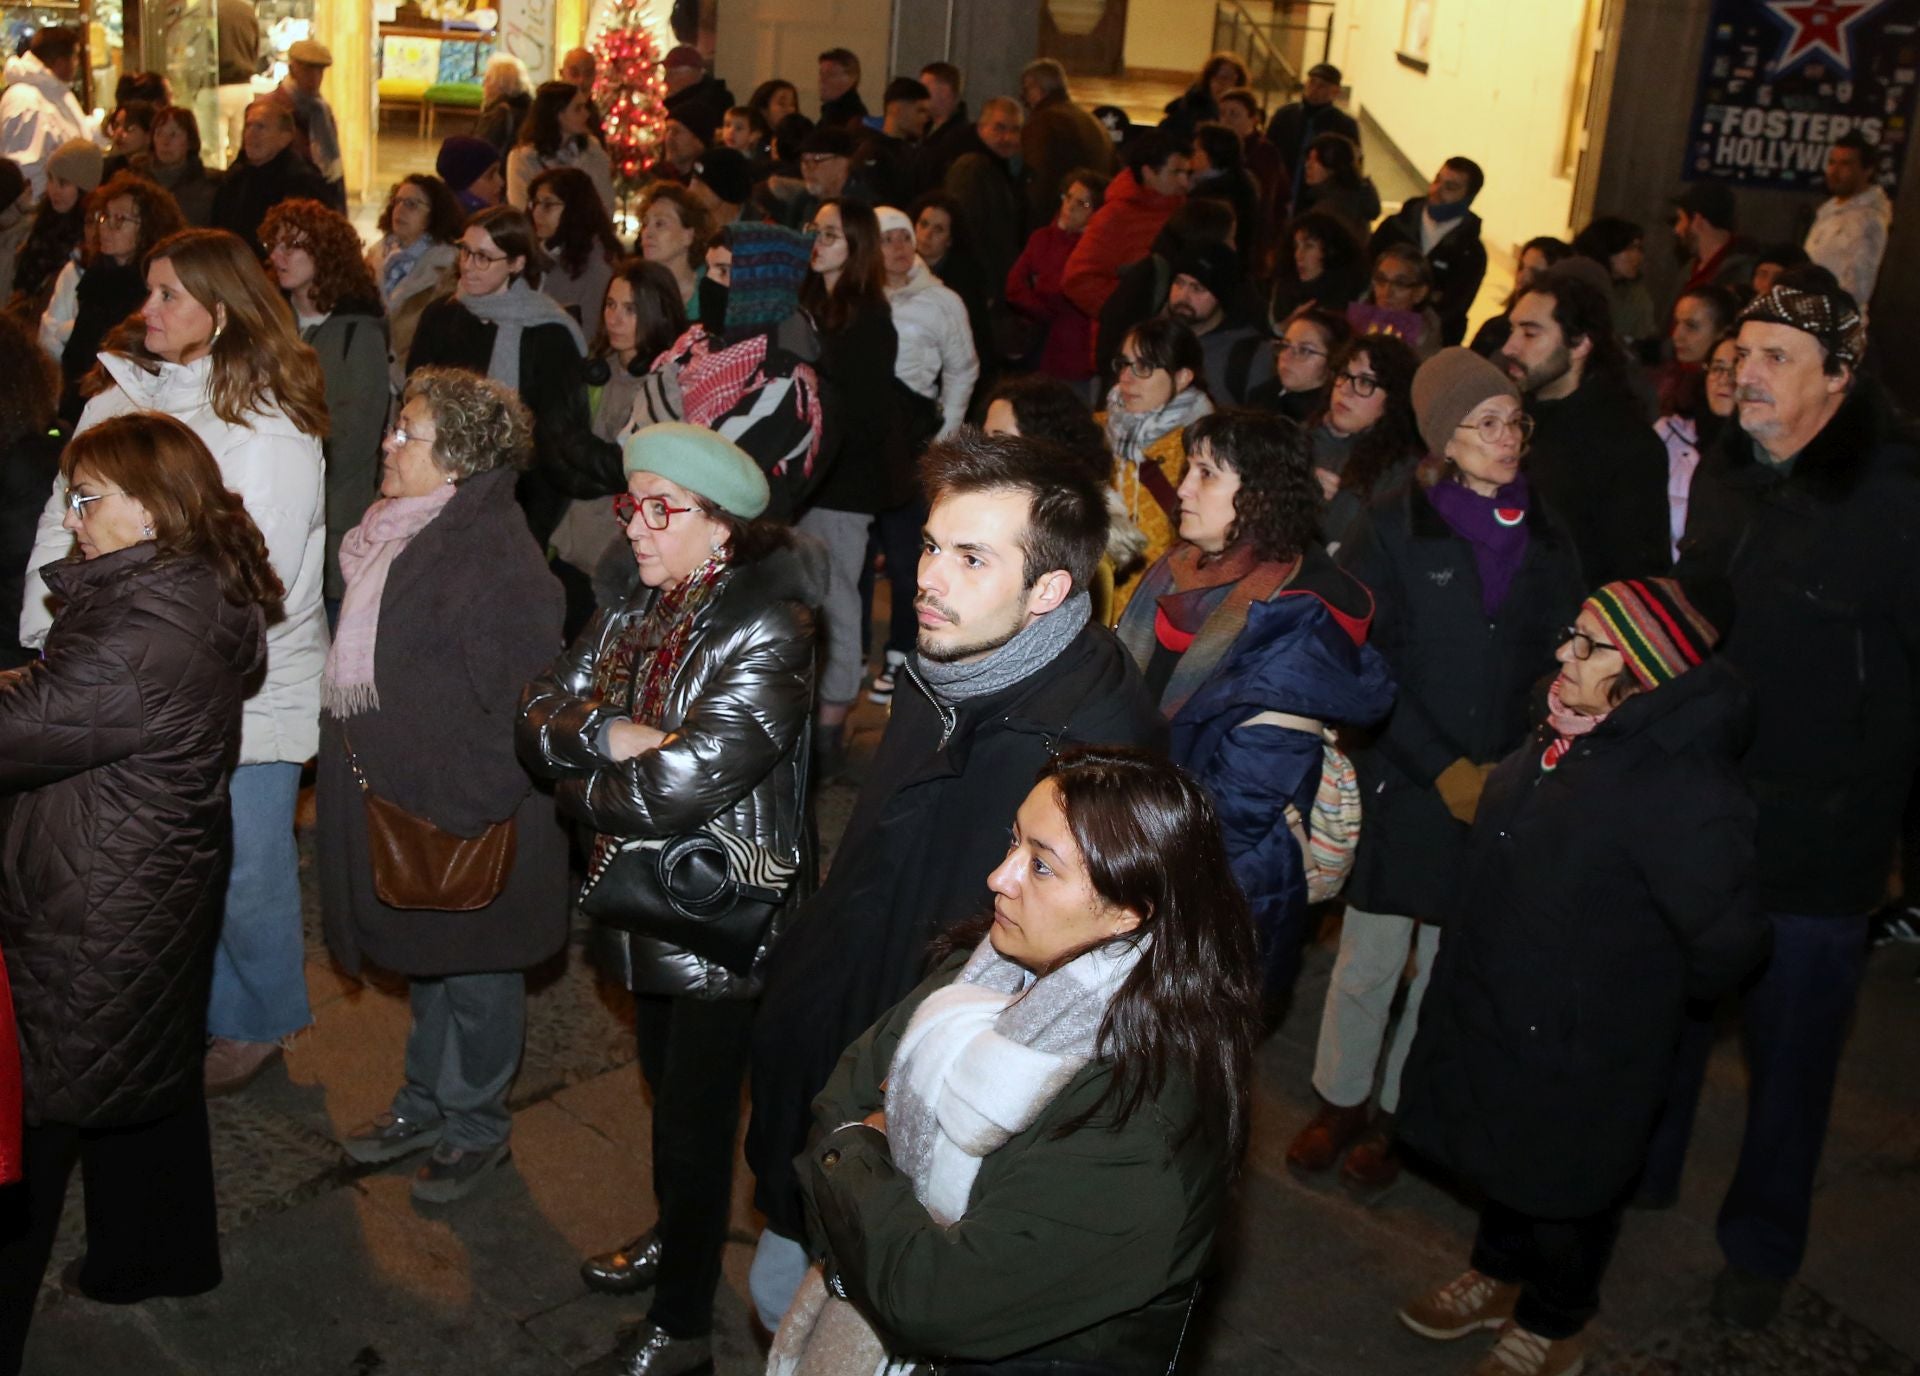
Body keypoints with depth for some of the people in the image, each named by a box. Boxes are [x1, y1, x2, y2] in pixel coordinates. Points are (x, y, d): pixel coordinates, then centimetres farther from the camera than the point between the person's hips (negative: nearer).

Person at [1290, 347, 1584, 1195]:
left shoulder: (1546, 537, 5)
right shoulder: (1394, 526, -4)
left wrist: (1509, 770, -6)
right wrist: (1443, 768, -13)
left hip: (1499, 795, 2)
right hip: (1400, 784, -2)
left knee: (1446, 966, 9)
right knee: (1370, 960, 5)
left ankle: (1395, 1115, 26)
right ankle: (1340, 1102, 25)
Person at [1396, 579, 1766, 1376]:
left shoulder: (1684, 790, -32)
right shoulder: (1563, 735, -5)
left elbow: (1726, 944, -27)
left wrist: (1642, 992, -11)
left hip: (1579, 1047, -8)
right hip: (1497, 1011, 8)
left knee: (1564, 1184, 15)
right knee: (1502, 1155, 27)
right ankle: (1498, 1277, 52)